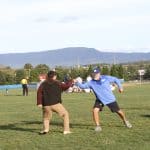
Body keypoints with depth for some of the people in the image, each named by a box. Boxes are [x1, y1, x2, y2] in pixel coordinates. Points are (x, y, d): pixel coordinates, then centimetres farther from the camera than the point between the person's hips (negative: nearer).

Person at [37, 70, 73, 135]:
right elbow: (66, 86, 13)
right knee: (65, 114, 15)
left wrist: (39, 103, 0)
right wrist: (71, 82, 31)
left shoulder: (43, 84, 11)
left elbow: (39, 92, 1)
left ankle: (45, 129, -4)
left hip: (46, 105, 2)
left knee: (46, 118, 22)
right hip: (56, 104, -2)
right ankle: (66, 130, 10)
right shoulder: (57, 83, 6)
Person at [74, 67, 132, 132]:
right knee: (95, 110, -22)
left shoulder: (106, 78, -15)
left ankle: (125, 121, 37)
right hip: (100, 100, 1)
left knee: (118, 111, 7)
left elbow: (116, 79, -2)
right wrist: (77, 82, -34)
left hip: (110, 99, -1)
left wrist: (120, 87, -7)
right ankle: (98, 126, -7)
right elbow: (83, 86, -19)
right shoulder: (91, 82, -11)